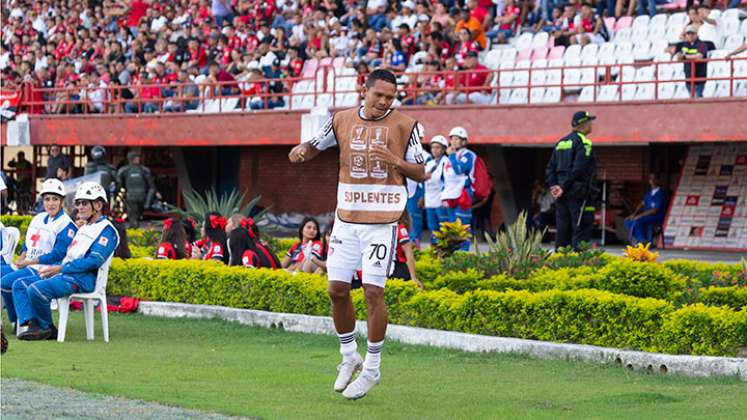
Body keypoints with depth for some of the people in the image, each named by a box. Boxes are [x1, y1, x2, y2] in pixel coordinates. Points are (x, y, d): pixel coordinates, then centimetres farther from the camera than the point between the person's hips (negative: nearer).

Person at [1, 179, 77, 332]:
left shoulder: (67, 225, -9)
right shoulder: (38, 219, 18)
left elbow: (58, 255, -16)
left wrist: (28, 262, -14)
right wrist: (21, 259, 2)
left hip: (43, 270, -9)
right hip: (26, 266, 9)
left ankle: (18, 321, -11)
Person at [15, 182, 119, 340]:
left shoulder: (107, 230, -6)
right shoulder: (84, 228, 26)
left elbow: (94, 261, -18)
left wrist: (60, 268, -17)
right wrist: (51, 268, 7)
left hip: (83, 279, -10)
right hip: (64, 274, 10)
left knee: (36, 289, -28)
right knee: (20, 285, -1)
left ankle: (47, 328, -8)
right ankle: (33, 325, -15)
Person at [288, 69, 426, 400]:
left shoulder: (405, 125, -3)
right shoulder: (342, 120, 6)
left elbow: (420, 173, 0)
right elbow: (315, 146, 16)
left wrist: (395, 161, -20)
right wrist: (301, 151, -9)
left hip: (382, 221, -4)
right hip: (346, 219, 4)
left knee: (373, 291, -8)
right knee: (337, 288, 2)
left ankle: (372, 369, 4)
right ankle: (349, 356, 22)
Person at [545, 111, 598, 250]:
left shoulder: (561, 142, 16)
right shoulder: (583, 143, -10)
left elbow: (550, 167, 13)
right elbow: (578, 169, -18)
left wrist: (552, 185, 5)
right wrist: (564, 187, -16)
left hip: (562, 193, 8)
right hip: (578, 192, -8)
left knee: (562, 229, 10)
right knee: (581, 229, -8)